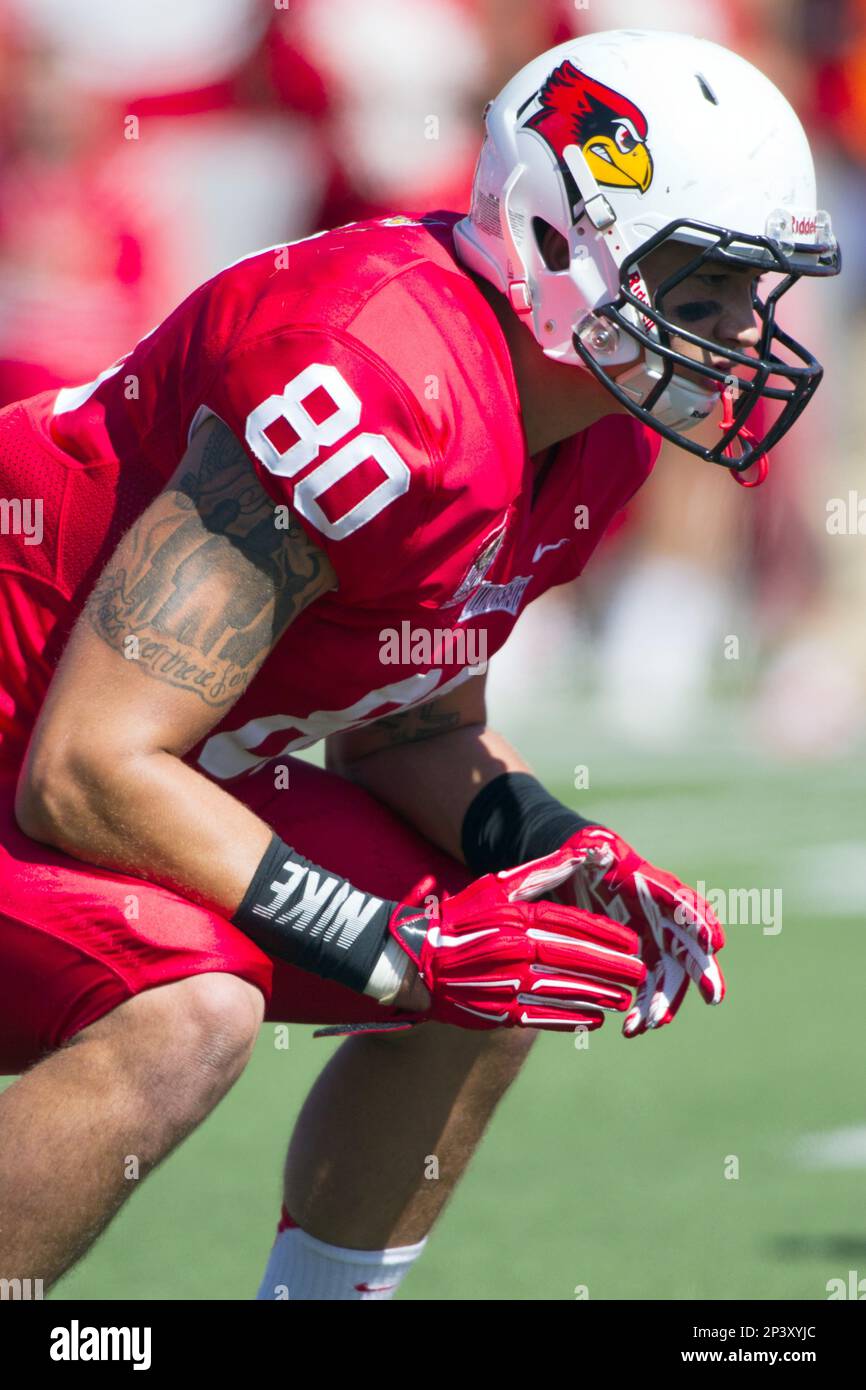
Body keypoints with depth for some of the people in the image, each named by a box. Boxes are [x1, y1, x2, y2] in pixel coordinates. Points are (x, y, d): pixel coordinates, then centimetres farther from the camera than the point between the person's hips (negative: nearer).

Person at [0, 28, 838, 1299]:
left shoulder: (594, 445, 0)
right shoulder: (387, 392, -30)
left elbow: (409, 728, 14)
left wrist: (567, 859, -6)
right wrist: (391, 945, -26)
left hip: (121, 760, 10)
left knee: (501, 979, 9)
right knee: (188, 1013, -33)